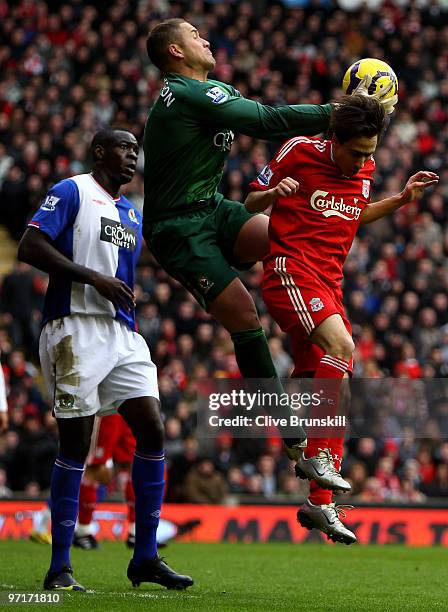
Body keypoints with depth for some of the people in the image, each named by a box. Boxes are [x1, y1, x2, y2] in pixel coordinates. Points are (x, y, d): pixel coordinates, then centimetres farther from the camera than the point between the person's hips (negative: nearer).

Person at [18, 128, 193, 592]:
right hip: (75, 328, -7)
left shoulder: (133, 214, 21)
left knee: (151, 430, -2)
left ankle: (145, 558, 6)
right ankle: (59, 568, 1)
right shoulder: (71, 192, -1)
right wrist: (93, 277, -16)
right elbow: (29, 247, -12)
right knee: (76, 445, -6)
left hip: (122, 333, 7)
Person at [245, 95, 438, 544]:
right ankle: (316, 454, -20)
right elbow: (252, 202, 2)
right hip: (290, 270, -6)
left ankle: (319, 503, 4)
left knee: (330, 389, 1)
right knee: (341, 345, -28)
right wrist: (273, 192, -20)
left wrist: (402, 199, 14)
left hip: (329, 284, 7)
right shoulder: (298, 152, -6)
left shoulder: (365, 169, 10)